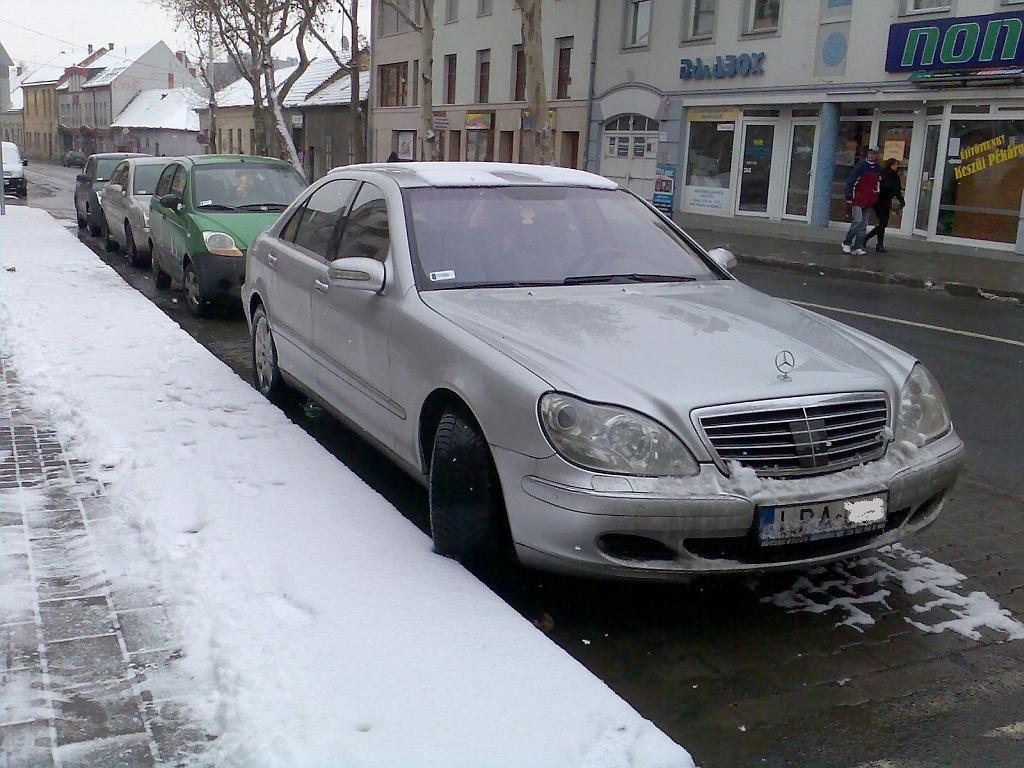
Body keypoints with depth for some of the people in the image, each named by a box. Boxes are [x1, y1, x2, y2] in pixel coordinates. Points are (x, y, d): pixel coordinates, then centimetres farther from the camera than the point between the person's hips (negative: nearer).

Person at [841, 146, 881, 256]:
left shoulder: (878, 169, 11)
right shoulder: (861, 165, -6)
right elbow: (850, 180, -9)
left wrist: (875, 198, 19)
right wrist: (848, 196, -14)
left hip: (868, 201, 6)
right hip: (858, 199, -6)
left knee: (863, 225, 6)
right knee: (857, 221, -17)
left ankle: (858, 247, 9)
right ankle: (846, 243, -3)